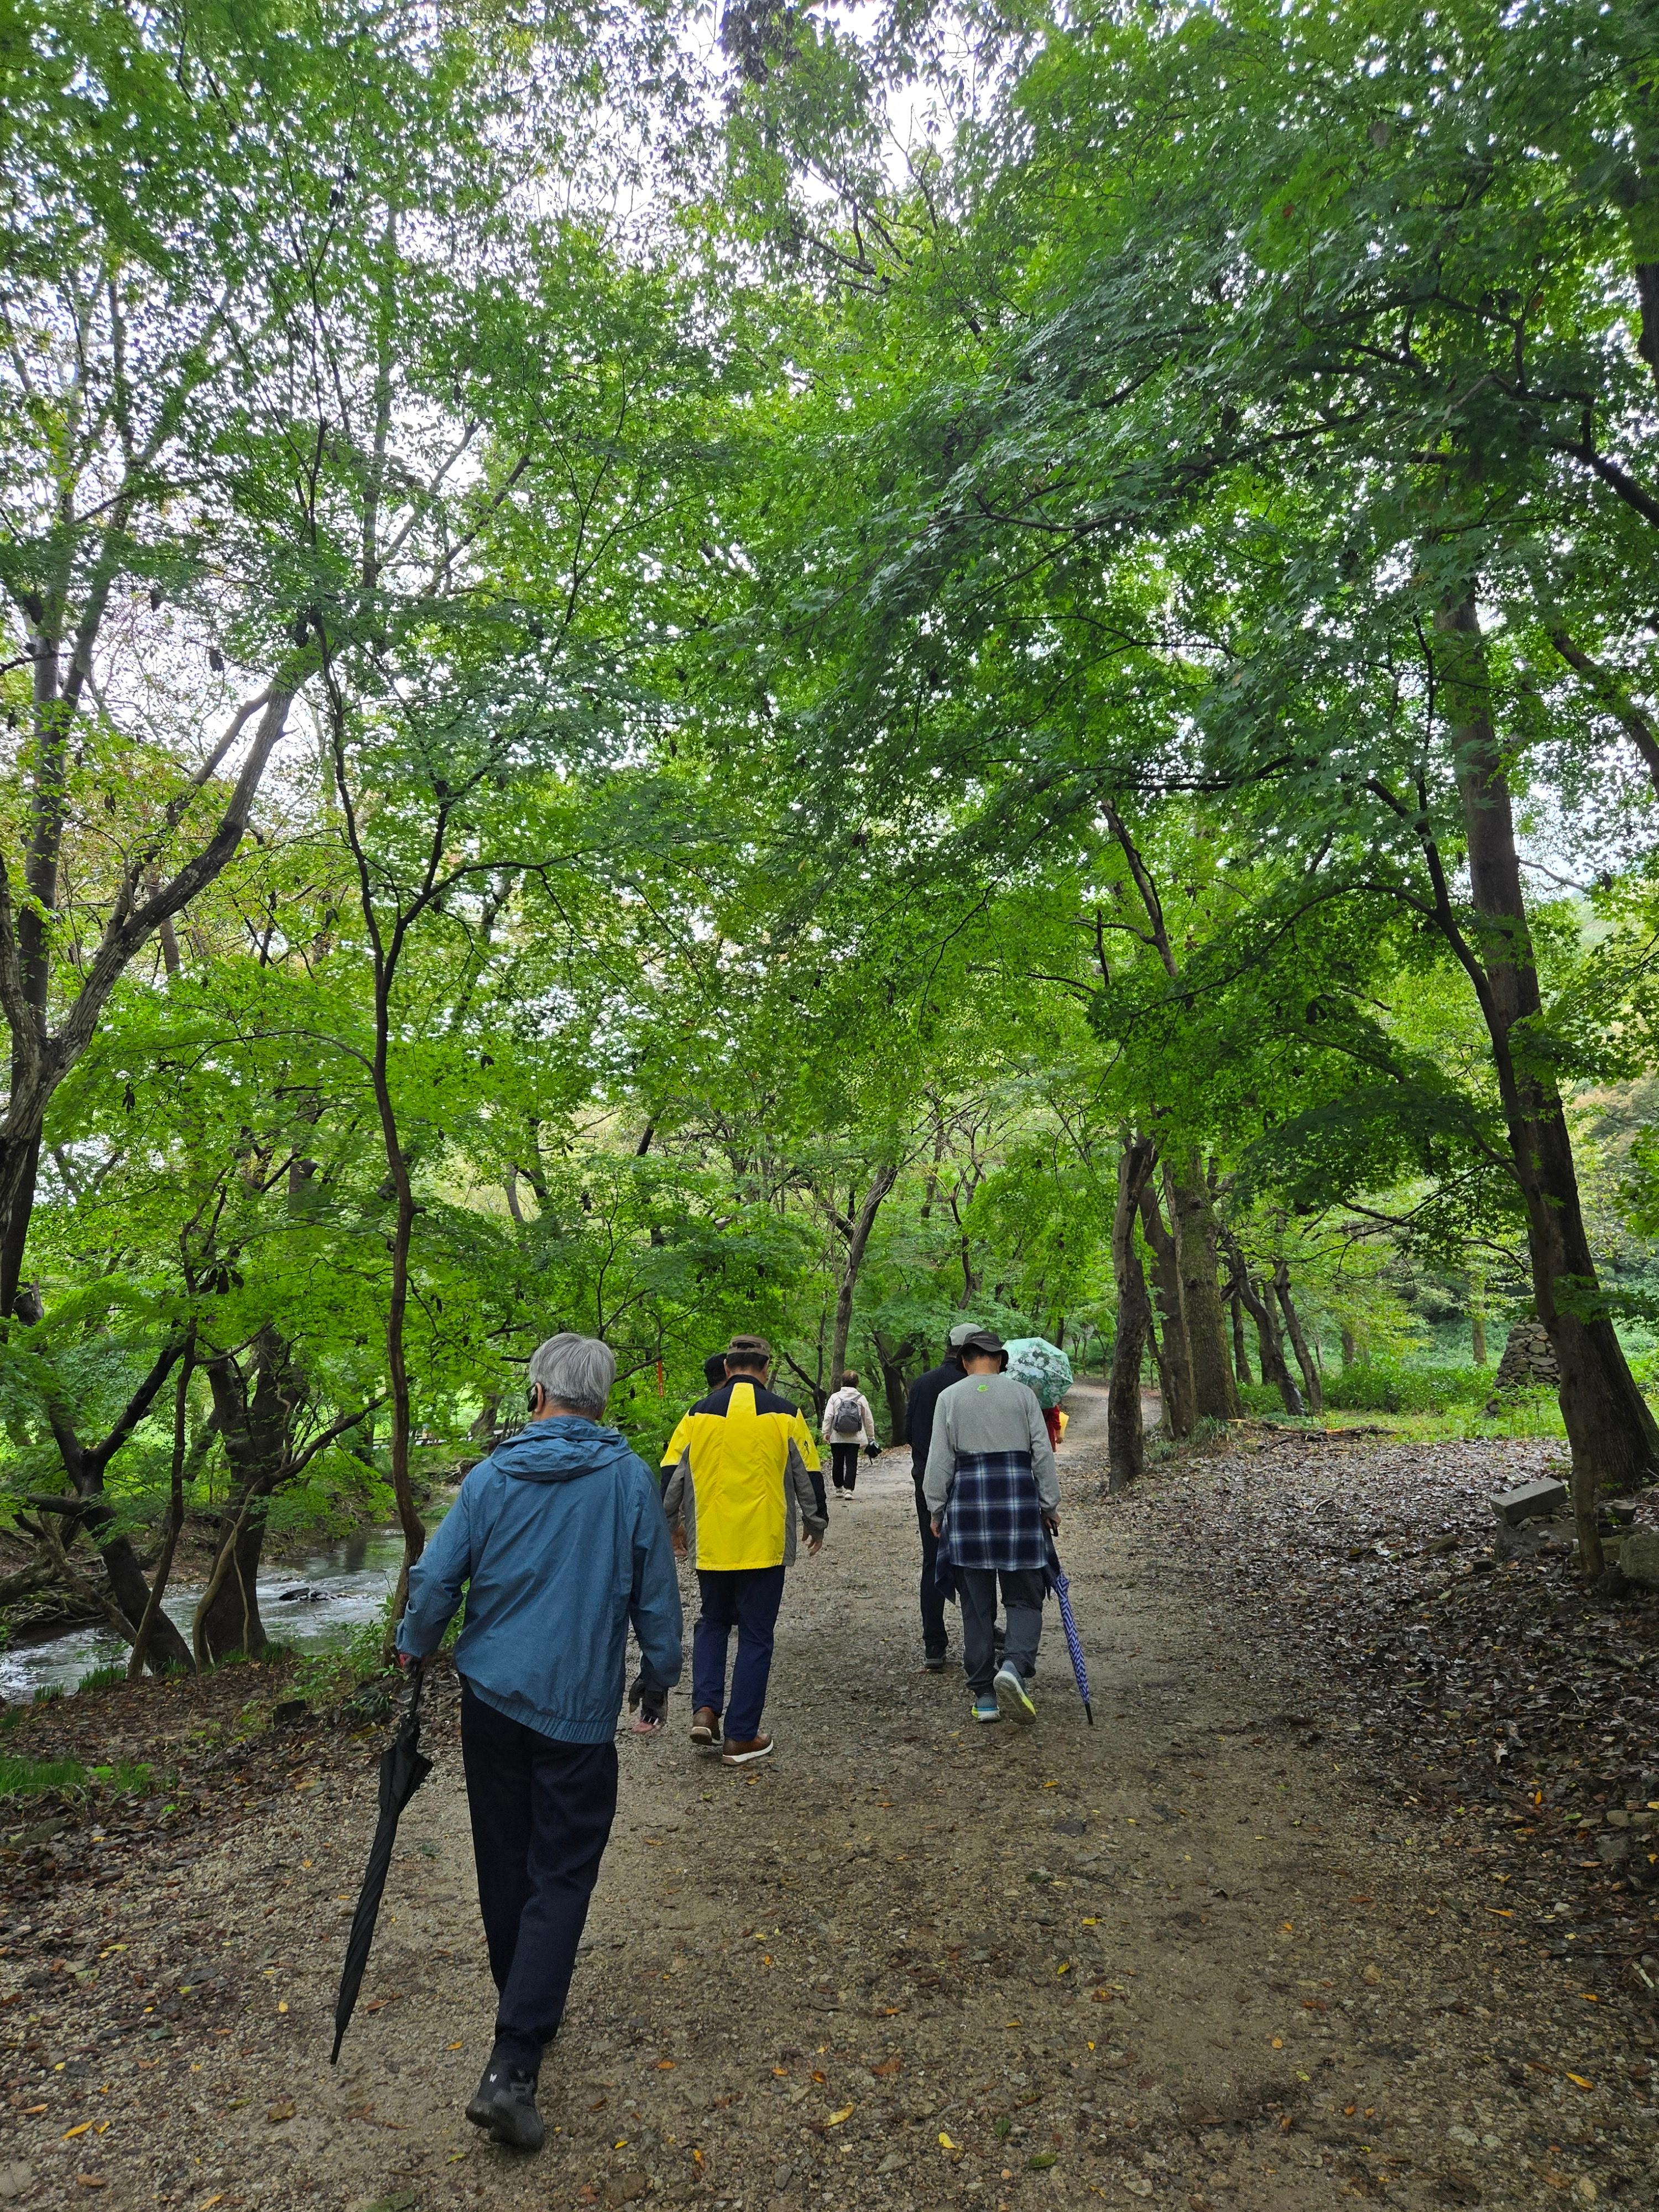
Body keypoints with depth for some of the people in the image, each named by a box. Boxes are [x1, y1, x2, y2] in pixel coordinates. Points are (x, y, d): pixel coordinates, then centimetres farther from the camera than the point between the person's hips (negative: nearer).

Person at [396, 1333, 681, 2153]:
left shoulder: (492, 1476, -5)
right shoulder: (630, 1479, -8)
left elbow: (435, 1577, -2)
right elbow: (657, 1595, -2)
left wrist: (415, 1647, 18)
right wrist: (660, 1675, 13)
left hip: (492, 1698, 3)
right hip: (580, 1709, -3)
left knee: (505, 1864, 20)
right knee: (561, 1876, 5)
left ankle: (525, 2012, 38)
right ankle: (511, 2067, -3)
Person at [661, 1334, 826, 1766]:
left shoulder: (698, 1414, 0)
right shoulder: (784, 1415, -5)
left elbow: (672, 1478, 6)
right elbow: (808, 1478, 2)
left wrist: (673, 1525, 23)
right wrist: (816, 1525, 19)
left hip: (710, 1545, 2)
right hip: (764, 1546, -2)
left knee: (712, 1622, 24)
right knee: (755, 1637, 9)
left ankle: (705, 1710, 11)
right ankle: (741, 1738, 15)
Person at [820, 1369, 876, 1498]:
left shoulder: (834, 1397, 0)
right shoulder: (861, 1398, 3)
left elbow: (828, 1416, -5)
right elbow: (868, 1419, 7)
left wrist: (825, 1432, 1)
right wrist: (871, 1437, 15)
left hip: (837, 1438, 0)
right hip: (855, 1438, 0)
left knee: (837, 1462, 13)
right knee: (852, 1463, 1)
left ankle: (839, 1487, 22)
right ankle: (848, 1489, -9)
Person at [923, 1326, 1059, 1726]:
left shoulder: (949, 1397, 2)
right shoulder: (1022, 1393, 3)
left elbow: (940, 1460, 0)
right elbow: (1042, 1453, 3)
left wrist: (936, 1510, 9)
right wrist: (1050, 1504, 11)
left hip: (968, 1501, 0)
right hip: (1018, 1498, 0)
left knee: (977, 1604, 9)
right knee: (1024, 1596, 9)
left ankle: (985, 1695, 12)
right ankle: (1015, 1665, -15)